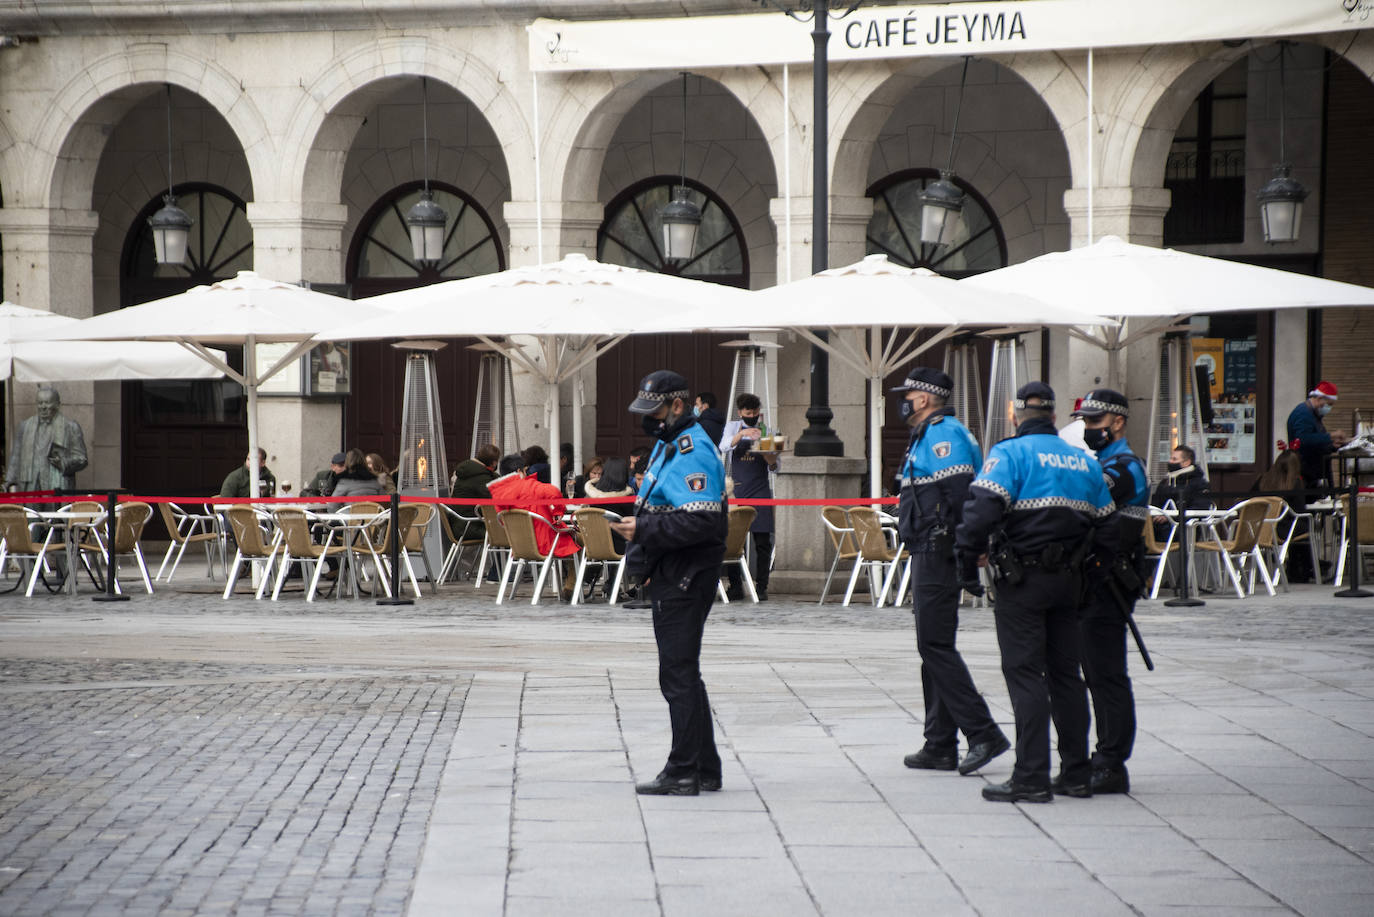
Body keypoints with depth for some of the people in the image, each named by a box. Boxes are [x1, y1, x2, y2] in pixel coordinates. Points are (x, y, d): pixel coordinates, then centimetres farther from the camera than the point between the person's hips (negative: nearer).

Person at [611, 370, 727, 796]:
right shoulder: (668, 445, 17)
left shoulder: (692, 452, -17)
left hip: (685, 579, -11)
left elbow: (701, 522, -26)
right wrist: (640, 529, 14)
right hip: (671, 576, 11)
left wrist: (644, 531, -22)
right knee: (682, 673, 15)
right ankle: (705, 768, 22)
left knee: (679, 674, -7)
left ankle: (683, 773, -3)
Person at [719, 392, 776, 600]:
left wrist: (772, 462, -12)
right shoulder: (733, 427, 9)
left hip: (760, 490, 0)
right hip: (736, 489, 0)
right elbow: (724, 447, -12)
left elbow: (775, 468, 12)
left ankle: (761, 587, 2)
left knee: (763, 542, -3)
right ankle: (735, 586, 4)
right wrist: (742, 434, -27)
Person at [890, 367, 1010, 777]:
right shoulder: (929, 436, 21)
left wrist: (956, 550, -23)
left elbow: (960, 492, -23)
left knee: (936, 646, -12)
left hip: (938, 555, -11)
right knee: (934, 648, 11)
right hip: (931, 556, 11)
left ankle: (983, 734, -14)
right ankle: (940, 746, 15)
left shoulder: (943, 433, -13)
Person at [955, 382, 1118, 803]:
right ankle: (1077, 773, 16)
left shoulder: (1010, 453, -7)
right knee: (1065, 672, 13)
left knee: (1025, 673, -5)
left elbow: (983, 508, -20)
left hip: (1022, 579, -6)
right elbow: (1106, 527, 15)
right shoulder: (1084, 461, 12)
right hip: (1067, 579, 6)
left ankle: (1031, 778, -8)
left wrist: (968, 560, -12)